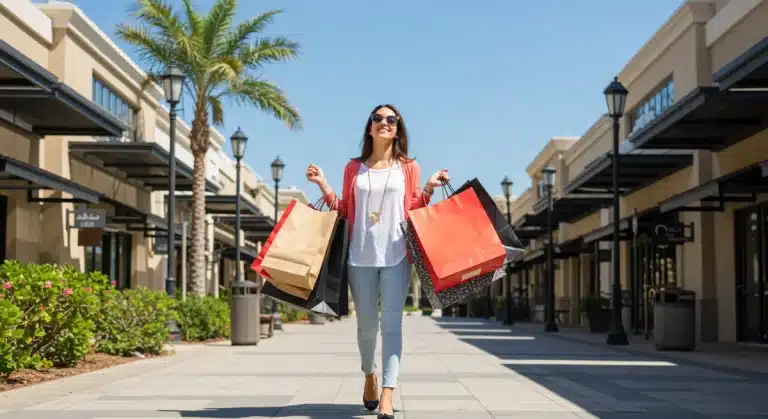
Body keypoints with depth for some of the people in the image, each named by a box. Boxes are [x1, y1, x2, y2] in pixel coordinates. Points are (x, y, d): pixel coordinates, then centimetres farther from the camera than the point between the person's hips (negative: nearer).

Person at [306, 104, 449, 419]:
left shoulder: (408, 167, 9)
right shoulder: (354, 168, 12)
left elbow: (414, 212, 9)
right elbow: (344, 212, 12)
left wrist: (428, 189, -5)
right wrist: (323, 186, 3)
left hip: (396, 254, -1)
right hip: (360, 255, 2)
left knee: (392, 322, -10)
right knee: (366, 324, 7)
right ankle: (370, 375, 35)